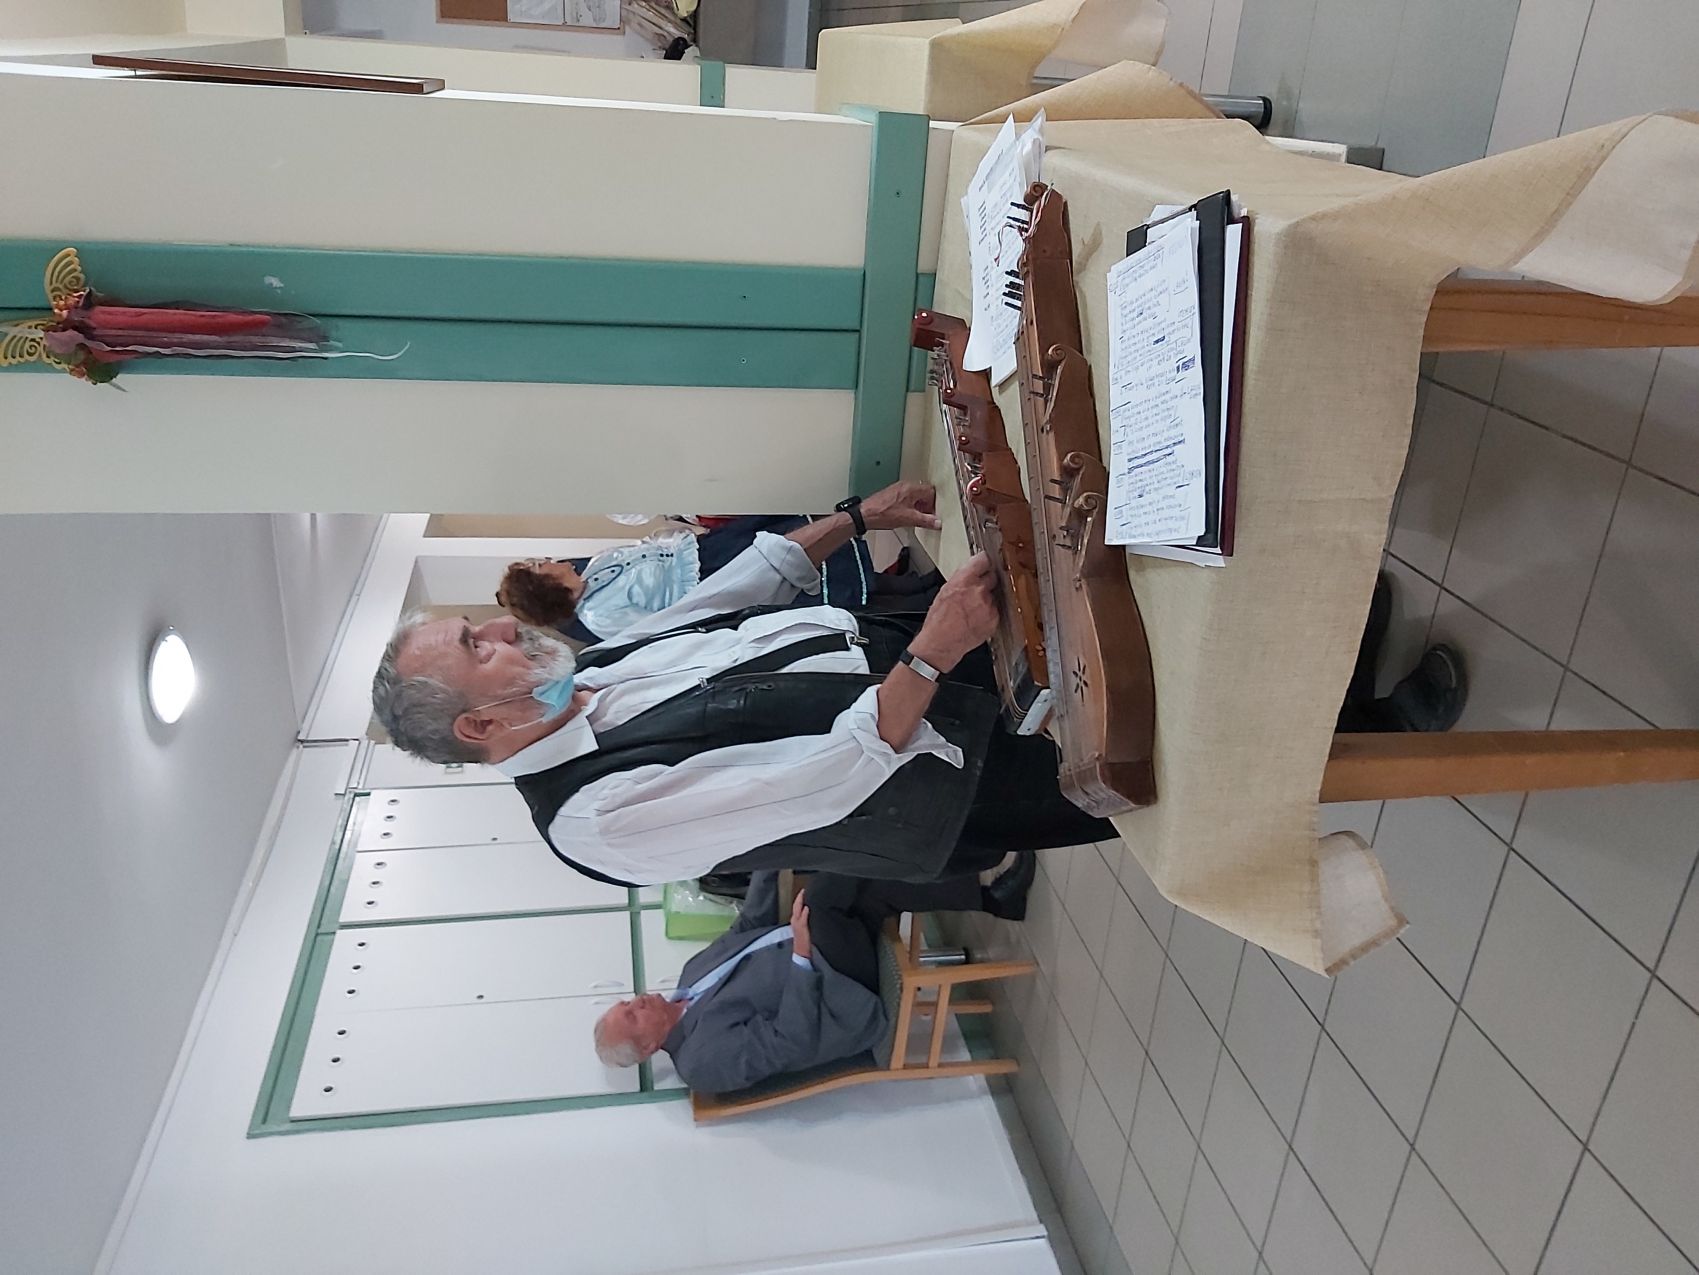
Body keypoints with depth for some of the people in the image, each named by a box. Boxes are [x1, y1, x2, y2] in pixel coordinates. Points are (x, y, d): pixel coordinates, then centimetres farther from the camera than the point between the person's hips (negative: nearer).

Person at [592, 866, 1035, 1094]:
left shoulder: (695, 969, 8)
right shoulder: (705, 1060, -15)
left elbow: (751, 926, 14)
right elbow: (789, 1043, -23)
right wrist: (802, 955, -32)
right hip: (852, 1006, -8)